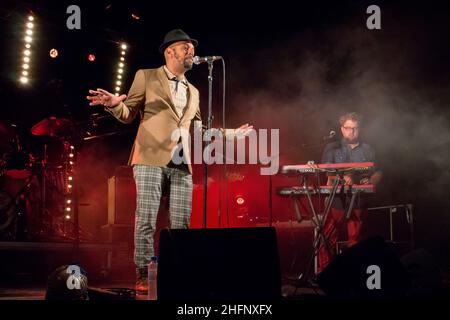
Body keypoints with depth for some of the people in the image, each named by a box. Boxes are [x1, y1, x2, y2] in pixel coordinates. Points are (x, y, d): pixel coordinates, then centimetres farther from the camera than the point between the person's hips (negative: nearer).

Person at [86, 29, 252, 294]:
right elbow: (128, 114, 6)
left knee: (181, 223, 1)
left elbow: (199, 130, 26)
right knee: (146, 220, -9)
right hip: (151, 158, -5)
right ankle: (143, 277, -4)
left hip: (181, 164, 5)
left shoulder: (193, 92, 23)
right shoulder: (146, 77, 7)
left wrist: (233, 133, 26)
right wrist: (114, 104, -16)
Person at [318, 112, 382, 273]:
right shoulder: (332, 148, 8)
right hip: (336, 200, -1)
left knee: (354, 239, 0)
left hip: (358, 201, 2)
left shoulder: (367, 150, 15)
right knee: (327, 240, -7)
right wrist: (343, 177, -25)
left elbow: (378, 172, 14)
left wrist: (371, 181, -10)